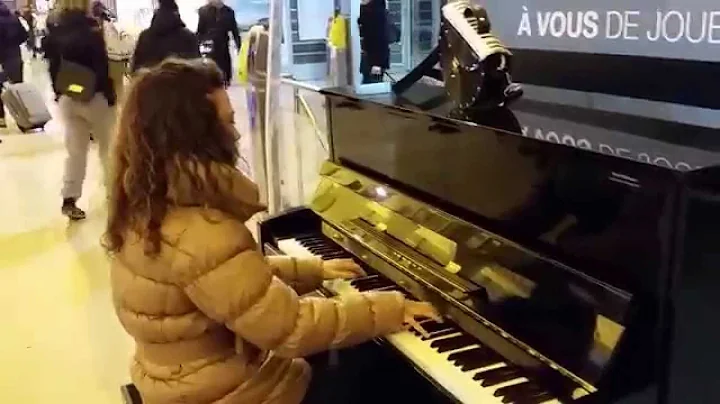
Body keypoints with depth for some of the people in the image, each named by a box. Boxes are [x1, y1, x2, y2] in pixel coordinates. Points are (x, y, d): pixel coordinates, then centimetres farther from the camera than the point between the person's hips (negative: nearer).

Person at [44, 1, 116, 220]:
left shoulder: (55, 32, 3)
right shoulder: (90, 29, -15)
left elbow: (53, 67, 10)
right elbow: (101, 66, -16)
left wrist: (59, 93, 20)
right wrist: (110, 94, -8)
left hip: (67, 97, 5)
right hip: (94, 96, -5)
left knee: (75, 150, 9)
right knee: (108, 146, 13)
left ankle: (69, 199, 3)